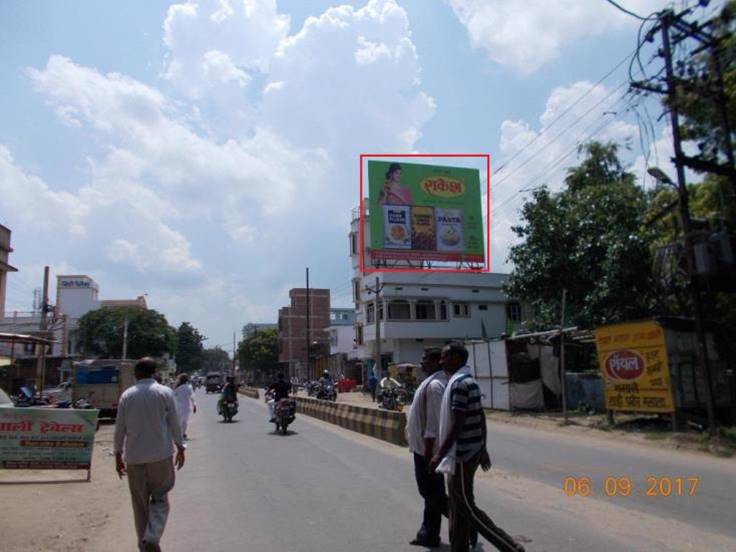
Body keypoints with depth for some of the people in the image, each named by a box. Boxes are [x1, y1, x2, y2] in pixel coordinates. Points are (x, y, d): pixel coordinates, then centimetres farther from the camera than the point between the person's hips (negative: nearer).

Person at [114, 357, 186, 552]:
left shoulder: (127, 395, 2)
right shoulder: (165, 393, -4)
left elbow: (120, 428, 4)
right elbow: (174, 424, -3)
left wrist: (118, 455, 13)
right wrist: (180, 448, 8)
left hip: (134, 457, 2)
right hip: (161, 455, -2)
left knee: (140, 503, 13)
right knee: (160, 499, 9)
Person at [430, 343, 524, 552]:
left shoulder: (459, 383, -20)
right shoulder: (469, 381, 11)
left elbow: (456, 425, -24)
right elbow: (481, 418, 16)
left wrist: (439, 454, -20)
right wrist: (483, 448, 21)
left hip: (461, 454, -10)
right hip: (468, 451, 10)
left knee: (467, 507, -2)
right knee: (457, 505, 15)